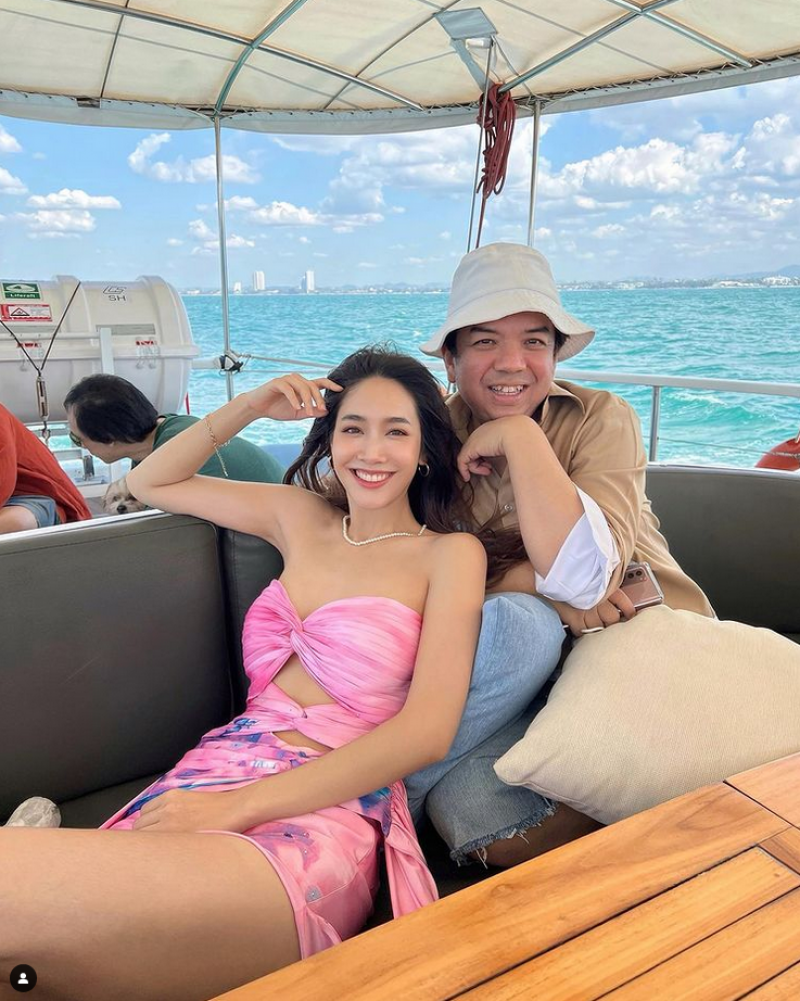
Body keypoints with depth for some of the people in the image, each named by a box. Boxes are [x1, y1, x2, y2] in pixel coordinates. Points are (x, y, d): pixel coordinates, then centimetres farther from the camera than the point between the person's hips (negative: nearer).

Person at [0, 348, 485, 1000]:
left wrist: (242, 803, -16)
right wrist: (250, 407, 13)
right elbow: (152, 483, 28)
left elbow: (428, 730, -8)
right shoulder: (301, 517, 17)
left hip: (334, 806, -4)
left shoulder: (450, 554, 3)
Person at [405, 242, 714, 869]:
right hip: (523, 664, 2)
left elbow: (583, 576, -25)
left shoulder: (602, 420, -9)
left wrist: (519, 435, -24)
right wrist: (537, 581, -23)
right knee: (517, 619, -34)